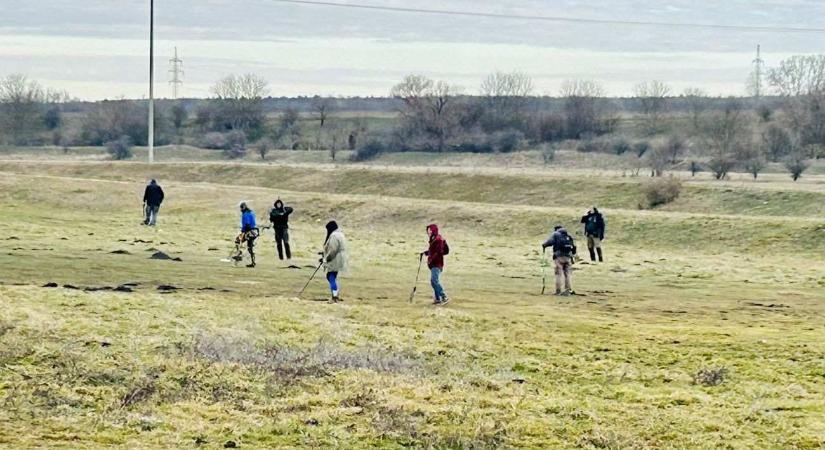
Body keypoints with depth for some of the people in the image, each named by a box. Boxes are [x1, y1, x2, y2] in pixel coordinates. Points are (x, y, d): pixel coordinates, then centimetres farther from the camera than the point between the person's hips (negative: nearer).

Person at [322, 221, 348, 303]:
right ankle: (336, 295, 20)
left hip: (334, 261, -11)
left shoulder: (334, 236, -18)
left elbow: (333, 251, -22)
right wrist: (325, 255, 20)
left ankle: (335, 297, -3)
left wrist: (325, 258, -14)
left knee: (332, 278, -5)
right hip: (337, 260, 11)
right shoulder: (339, 234, 15)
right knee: (329, 277, 17)